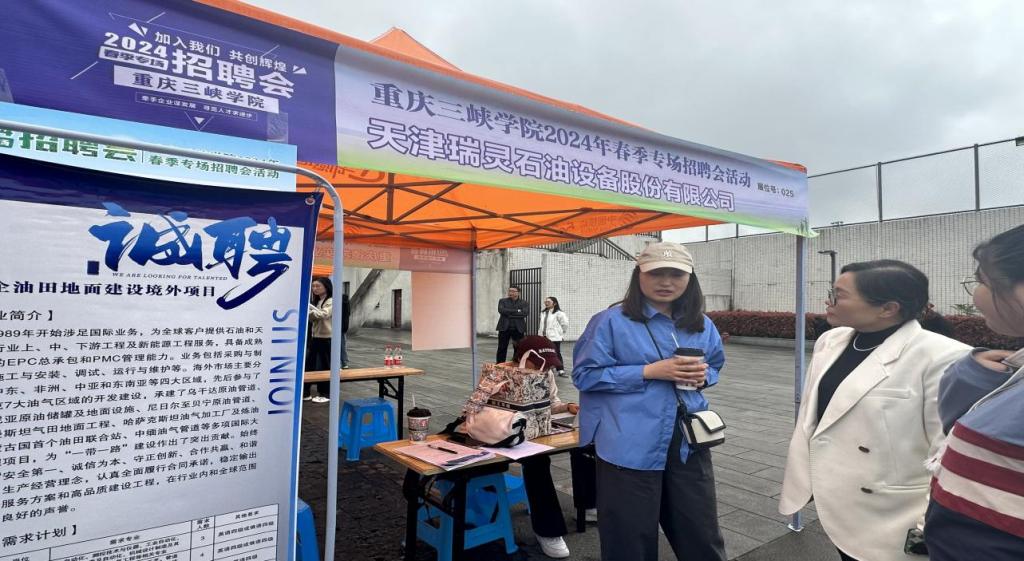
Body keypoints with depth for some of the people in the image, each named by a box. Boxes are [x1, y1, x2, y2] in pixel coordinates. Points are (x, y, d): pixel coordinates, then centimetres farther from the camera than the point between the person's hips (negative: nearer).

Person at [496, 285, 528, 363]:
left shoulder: (524, 303, 6)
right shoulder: (502, 301, 8)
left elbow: (525, 313, -12)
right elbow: (501, 310, -11)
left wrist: (510, 313, -11)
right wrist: (517, 311, -13)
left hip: (518, 329, 0)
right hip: (504, 328, 0)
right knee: (502, 348, 4)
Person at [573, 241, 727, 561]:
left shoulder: (703, 326, 7)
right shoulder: (611, 321, -9)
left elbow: (716, 366, 22)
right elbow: (584, 375, -10)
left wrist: (703, 375, -4)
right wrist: (649, 371, -17)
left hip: (688, 444, 5)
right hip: (631, 447, -4)